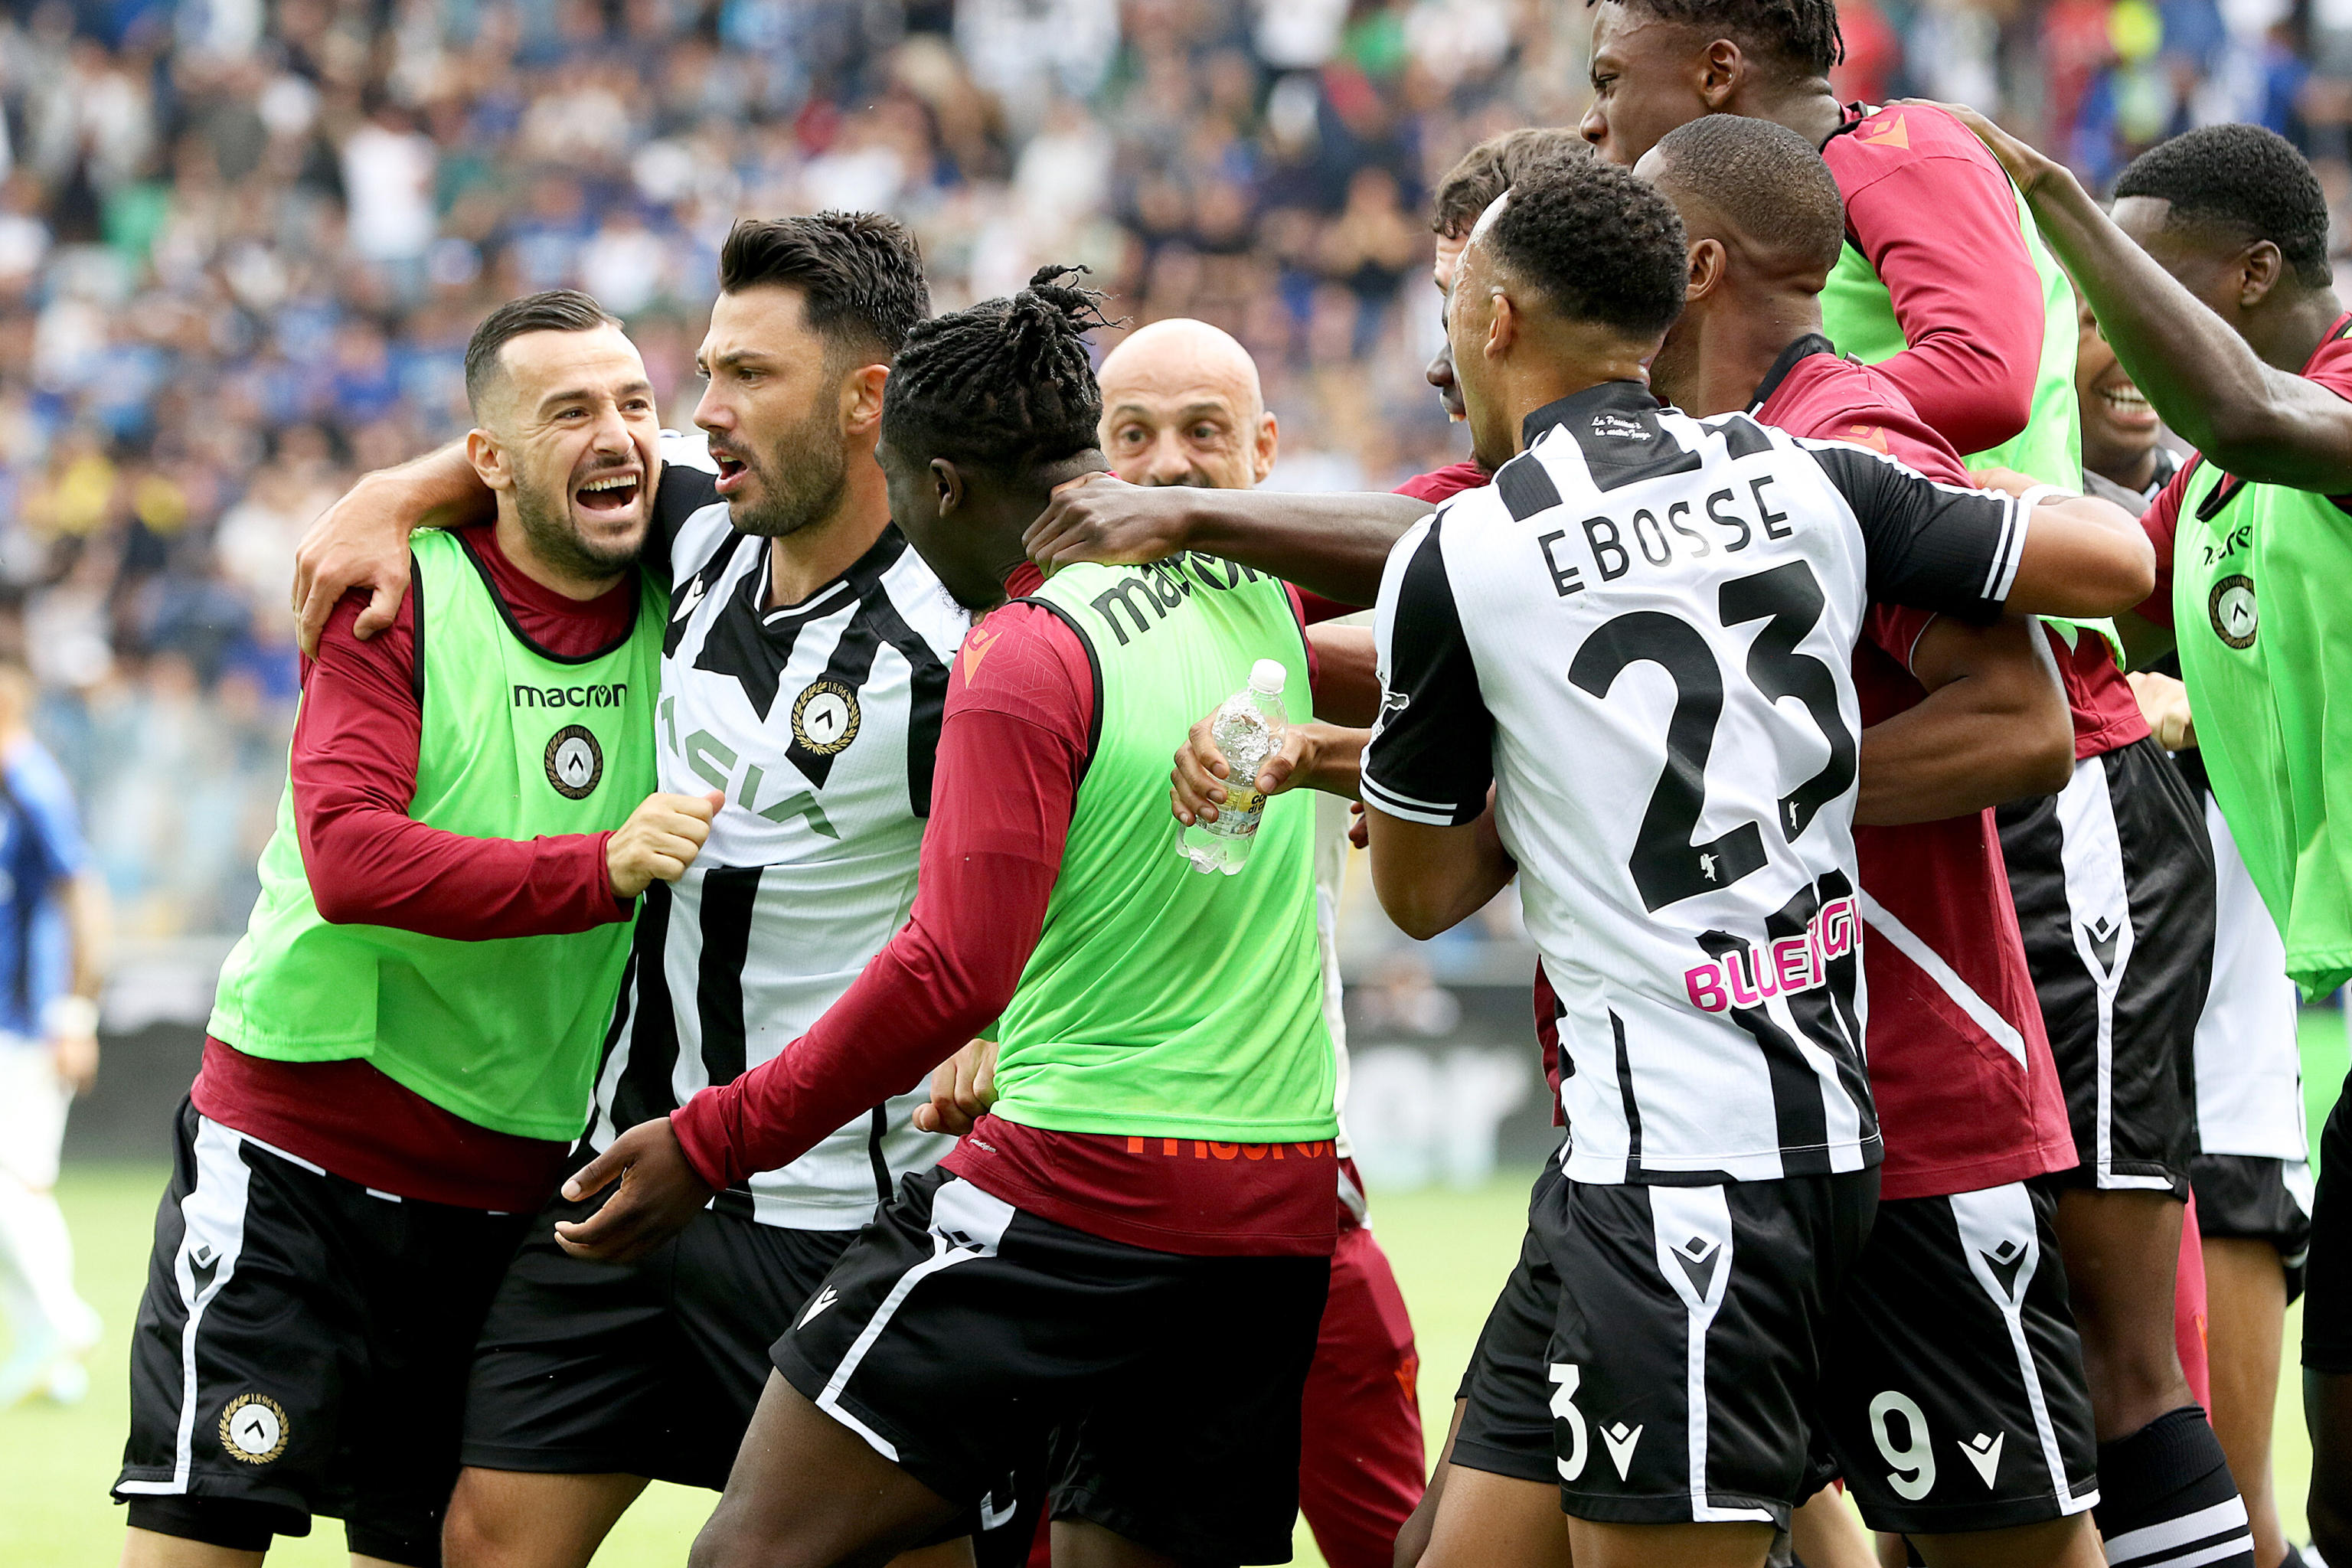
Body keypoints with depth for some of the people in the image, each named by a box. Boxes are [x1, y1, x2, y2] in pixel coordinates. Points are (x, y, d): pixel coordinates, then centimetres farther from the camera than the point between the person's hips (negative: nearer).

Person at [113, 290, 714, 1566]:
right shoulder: (399, 597, -9)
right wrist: (599, 869, -29)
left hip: (507, 1195, 4)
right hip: (297, 1160, -4)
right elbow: (347, 859, -21)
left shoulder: (675, 611, 2)